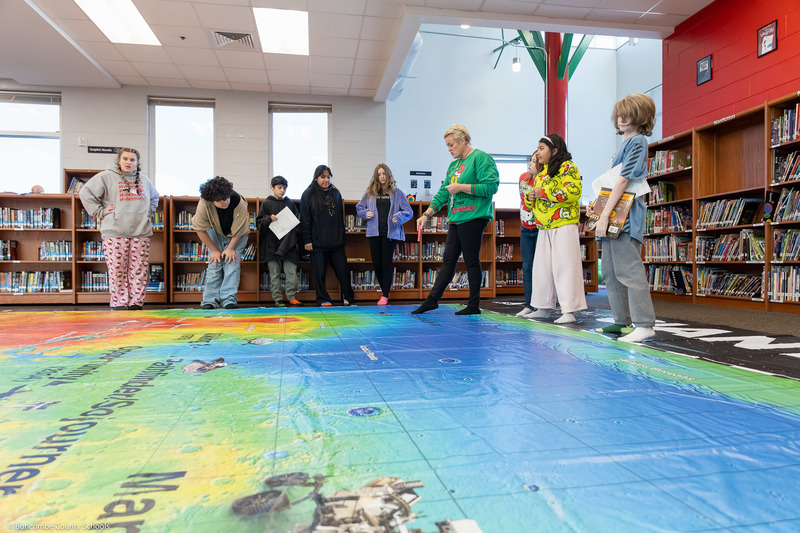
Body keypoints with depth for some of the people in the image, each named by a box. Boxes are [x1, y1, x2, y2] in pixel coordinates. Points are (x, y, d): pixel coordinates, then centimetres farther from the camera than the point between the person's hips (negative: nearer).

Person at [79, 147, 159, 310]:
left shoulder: (144, 180, 18)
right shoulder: (106, 177, 3)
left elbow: (154, 197, 34)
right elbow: (86, 193, 0)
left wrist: (150, 212, 19)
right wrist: (100, 211, -5)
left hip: (141, 232, 4)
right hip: (115, 233, -4)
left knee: (139, 271, 3)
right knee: (117, 272, -3)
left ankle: (136, 303, 11)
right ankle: (119, 304, 5)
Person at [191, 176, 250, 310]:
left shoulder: (239, 203, -35)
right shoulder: (204, 204, -31)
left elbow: (239, 230, -20)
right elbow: (200, 229, -17)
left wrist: (231, 248, -15)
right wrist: (214, 250, -12)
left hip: (236, 235, -1)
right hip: (215, 233, 1)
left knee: (232, 262, -15)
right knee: (214, 263, -8)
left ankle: (229, 300, -14)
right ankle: (210, 300, -2)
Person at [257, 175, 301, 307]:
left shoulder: (290, 203, 13)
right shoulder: (266, 204, 6)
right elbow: (259, 222, 3)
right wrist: (269, 218, -14)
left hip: (288, 244, 2)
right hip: (272, 244, -2)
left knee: (291, 271, -3)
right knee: (274, 273, 1)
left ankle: (291, 297, 5)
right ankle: (277, 299, 7)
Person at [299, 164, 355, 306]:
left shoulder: (335, 193, 13)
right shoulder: (308, 195, 2)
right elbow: (305, 219, -2)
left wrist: (342, 235, 13)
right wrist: (307, 240, -7)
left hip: (336, 241, 3)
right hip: (318, 242, -3)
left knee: (343, 270, 3)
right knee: (319, 272, 1)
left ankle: (348, 298, 15)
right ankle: (323, 299, 13)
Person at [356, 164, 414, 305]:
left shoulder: (397, 193, 5)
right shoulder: (370, 192, 10)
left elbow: (408, 212, 4)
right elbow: (359, 207, 20)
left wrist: (398, 217, -15)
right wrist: (365, 213, -1)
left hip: (390, 233, -2)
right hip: (374, 232, 3)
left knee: (387, 263, -3)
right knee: (376, 263, 4)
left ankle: (385, 295, 4)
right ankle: (384, 290, 23)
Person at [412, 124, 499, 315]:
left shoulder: (481, 158, -5)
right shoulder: (453, 165, 21)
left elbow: (491, 187, -14)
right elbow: (443, 193, 20)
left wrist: (462, 187, -14)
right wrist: (427, 214, 11)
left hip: (473, 218, -8)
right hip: (456, 220, 8)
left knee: (471, 261, -3)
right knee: (448, 261, 10)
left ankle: (474, 305, 7)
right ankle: (432, 300, 14)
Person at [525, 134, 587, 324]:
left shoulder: (567, 167, -5)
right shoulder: (541, 173, 21)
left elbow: (574, 191, -20)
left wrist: (544, 192, -17)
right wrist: (531, 197, 8)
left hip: (563, 224, -9)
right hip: (544, 227, 9)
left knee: (564, 266, -8)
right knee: (542, 266, 11)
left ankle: (569, 310, -3)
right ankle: (544, 307, 21)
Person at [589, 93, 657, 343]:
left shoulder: (637, 142, -8)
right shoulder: (625, 143, 21)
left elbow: (622, 181, -17)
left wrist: (604, 216, -20)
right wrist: (598, 207, 13)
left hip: (625, 219, -10)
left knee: (629, 271, -12)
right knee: (611, 271, 12)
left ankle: (645, 324, -8)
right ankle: (622, 321, 20)